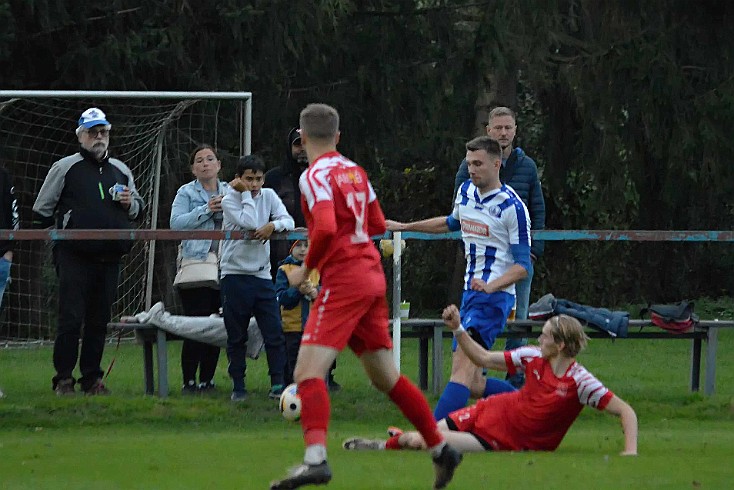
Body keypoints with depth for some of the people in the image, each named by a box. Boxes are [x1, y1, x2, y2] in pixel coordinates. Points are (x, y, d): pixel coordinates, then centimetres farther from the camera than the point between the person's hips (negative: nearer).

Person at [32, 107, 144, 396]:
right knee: (71, 318, -9)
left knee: (99, 320, 7)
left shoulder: (120, 171, 16)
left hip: (109, 259, 4)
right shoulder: (65, 168, 3)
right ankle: (63, 379, -3)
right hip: (74, 257, -4)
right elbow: (42, 210, 7)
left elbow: (138, 207, 25)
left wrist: (130, 204, 3)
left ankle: (92, 378, 13)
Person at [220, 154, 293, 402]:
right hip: (235, 275, -3)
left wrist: (272, 226, -20)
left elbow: (288, 221, -1)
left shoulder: (268, 196, 7)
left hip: (262, 275, 3)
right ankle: (238, 387, 10)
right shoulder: (229, 201, -5)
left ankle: (278, 385, -2)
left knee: (275, 332, -5)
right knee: (236, 337, 3)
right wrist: (245, 193, -11)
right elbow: (250, 223, -19)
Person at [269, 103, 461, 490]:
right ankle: (440, 449, 19)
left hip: (343, 279, -8)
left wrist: (306, 268, -9)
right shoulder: (355, 171, 14)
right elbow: (378, 224, 22)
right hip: (372, 274, 8)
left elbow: (325, 229, -23)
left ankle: (315, 459, -33)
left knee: (308, 371, -16)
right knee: (386, 377, 17)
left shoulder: (316, 176, -9)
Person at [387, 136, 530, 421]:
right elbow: (453, 223, 34)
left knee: (463, 365, -24)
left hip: (494, 297, -9)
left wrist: (491, 286, -29)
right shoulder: (465, 192, 11)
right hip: (470, 292, 9)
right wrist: (405, 227, 37)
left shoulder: (512, 207, -12)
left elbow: (522, 265, -13)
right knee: (472, 384, 5)